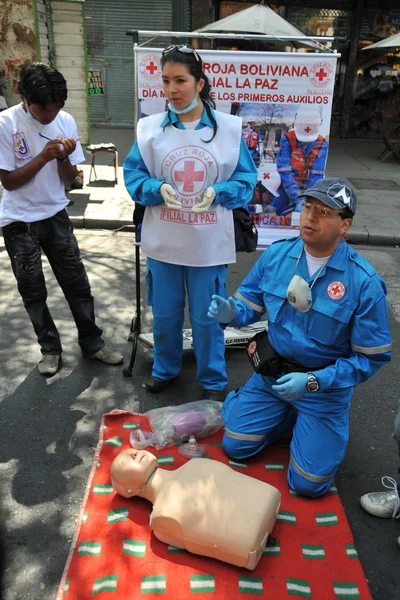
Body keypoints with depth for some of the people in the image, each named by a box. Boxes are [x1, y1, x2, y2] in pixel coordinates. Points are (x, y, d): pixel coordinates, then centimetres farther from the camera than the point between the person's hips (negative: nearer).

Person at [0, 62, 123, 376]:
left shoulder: (66, 121, -4)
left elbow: (69, 178, 0)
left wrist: (63, 157, -21)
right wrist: (44, 156, -23)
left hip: (55, 215, 3)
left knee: (77, 284, 7)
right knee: (33, 291, 8)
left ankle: (92, 342, 23)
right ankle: (50, 348, 25)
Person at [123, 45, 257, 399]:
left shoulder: (229, 128, -5)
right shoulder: (151, 128, -2)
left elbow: (246, 178, 0)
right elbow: (133, 174, 3)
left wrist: (217, 192, -19)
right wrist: (157, 189, -18)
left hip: (209, 243, -2)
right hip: (163, 241, 2)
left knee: (207, 317, 9)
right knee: (164, 313, 16)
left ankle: (213, 380, 32)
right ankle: (165, 368, 42)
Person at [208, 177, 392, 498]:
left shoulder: (364, 282, -22)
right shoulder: (276, 254, -9)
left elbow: (373, 357, -16)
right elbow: (250, 306, 1)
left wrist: (313, 382, -26)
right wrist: (230, 313, -24)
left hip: (323, 385, -3)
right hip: (272, 373, 4)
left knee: (308, 484, -1)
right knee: (235, 446, 3)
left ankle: (333, 423, 28)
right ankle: (287, 414, 28)